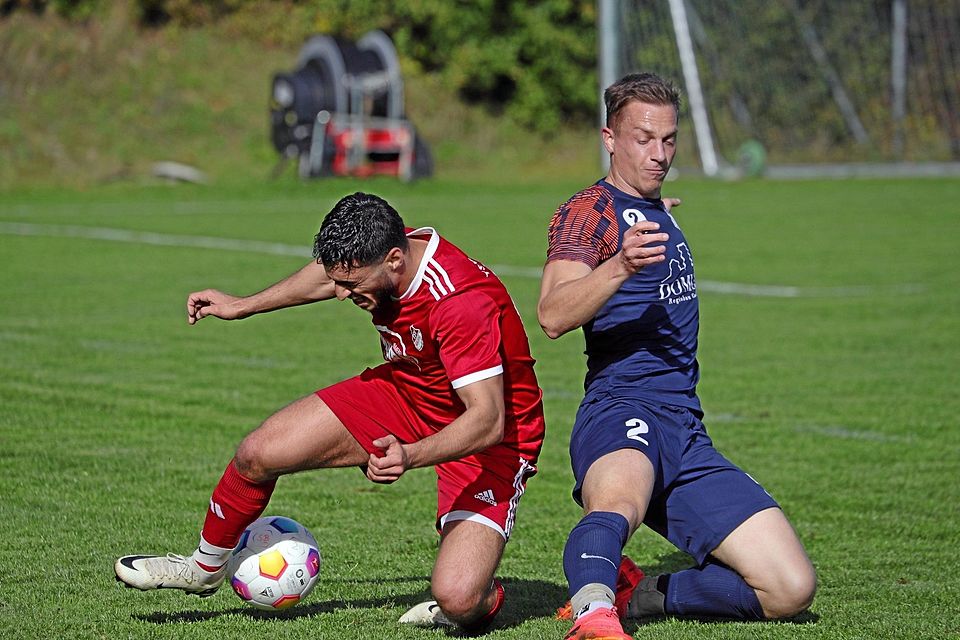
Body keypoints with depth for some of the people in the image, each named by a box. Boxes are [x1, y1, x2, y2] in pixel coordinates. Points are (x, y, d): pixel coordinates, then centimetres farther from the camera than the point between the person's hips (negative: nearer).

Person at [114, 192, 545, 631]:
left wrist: (411, 456, -52)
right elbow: (330, 275, 13)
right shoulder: (382, 253, -14)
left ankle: (481, 593, 13)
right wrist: (245, 306, 22)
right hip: (404, 391, 7)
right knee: (257, 454, -2)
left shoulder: (463, 303, -37)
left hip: (488, 438, -7)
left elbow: (488, 420, -37)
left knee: (460, 602, -26)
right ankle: (204, 569, 26)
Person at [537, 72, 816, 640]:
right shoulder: (588, 212, -3)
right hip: (622, 410, -8)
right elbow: (553, 315, -23)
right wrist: (620, 266, -39)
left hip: (685, 428, 8)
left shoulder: (659, 214, 23)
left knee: (791, 589, -5)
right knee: (620, 502, -44)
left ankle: (636, 594, 6)